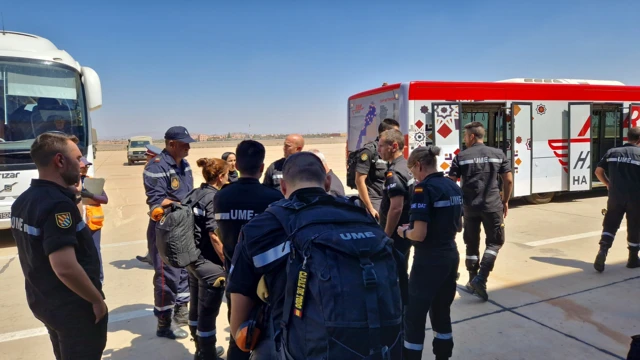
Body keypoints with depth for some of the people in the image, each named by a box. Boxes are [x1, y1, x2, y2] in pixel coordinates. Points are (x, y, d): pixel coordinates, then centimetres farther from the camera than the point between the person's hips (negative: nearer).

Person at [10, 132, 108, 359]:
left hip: (42, 301, 9)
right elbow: (65, 268, -31)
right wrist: (97, 300, -19)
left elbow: (36, 253, 15)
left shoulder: (23, 201, 4)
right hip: (73, 307, -9)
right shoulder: (58, 204, -26)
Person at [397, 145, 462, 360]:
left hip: (429, 260, -8)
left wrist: (404, 232, -3)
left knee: (414, 316, 4)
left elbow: (419, 234, -22)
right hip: (451, 256, 8)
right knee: (442, 313, 19)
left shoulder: (424, 188, -18)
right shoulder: (453, 187, 7)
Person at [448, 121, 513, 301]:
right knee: (495, 242, 11)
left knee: (472, 244, 15)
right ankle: (480, 278, -3)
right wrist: (505, 201, 17)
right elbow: (508, 180, 4)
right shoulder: (498, 154, 3)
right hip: (492, 206, 0)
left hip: (470, 207, 1)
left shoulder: (461, 157, -1)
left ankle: (473, 281, 22)